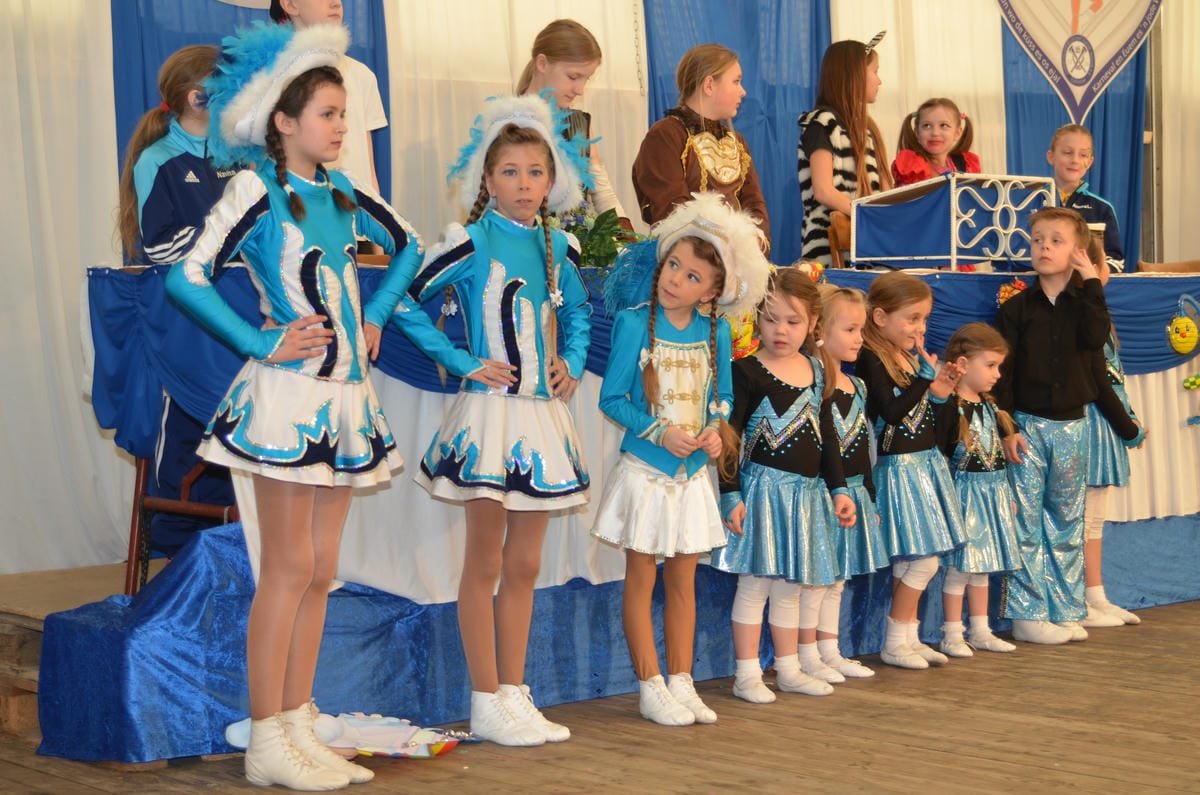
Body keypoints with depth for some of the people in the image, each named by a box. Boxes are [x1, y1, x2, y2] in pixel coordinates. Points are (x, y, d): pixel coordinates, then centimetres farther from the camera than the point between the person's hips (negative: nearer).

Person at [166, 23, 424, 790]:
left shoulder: (341, 192, 10)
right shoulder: (257, 189, -9)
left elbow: (408, 246, 27)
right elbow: (189, 276, -17)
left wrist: (374, 320, 16)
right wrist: (261, 344, -14)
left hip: (346, 395, 7)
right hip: (290, 393, -7)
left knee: (320, 570, 9)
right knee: (290, 567, -5)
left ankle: (298, 728, 16)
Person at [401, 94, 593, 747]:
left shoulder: (557, 247, 9)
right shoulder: (471, 242, -8)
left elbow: (578, 312, 27)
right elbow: (406, 302, -10)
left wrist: (573, 363, 10)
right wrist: (463, 362, -11)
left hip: (543, 414, 6)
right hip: (492, 408, -6)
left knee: (524, 564, 10)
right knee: (485, 562, 0)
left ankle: (514, 694, 17)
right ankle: (487, 705, 5)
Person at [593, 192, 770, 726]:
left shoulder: (715, 330, 1)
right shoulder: (635, 323, -11)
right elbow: (612, 397, -10)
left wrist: (715, 430, -8)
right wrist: (661, 432, -19)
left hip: (692, 472, 5)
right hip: (645, 470, -4)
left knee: (683, 582, 12)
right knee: (641, 580, 3)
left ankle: (681, 683, 20)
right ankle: (651, 688, 11)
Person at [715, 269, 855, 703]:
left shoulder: (814, 369, 9)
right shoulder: (747, 371, -10)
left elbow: (826, 434, 15)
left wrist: (838, 488, 14)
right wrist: (730, 495, -15)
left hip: (807, 491, 6)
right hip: (763, 487, -6)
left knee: (792, 584, 13)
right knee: (755, 583, -3)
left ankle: (789, 668, 23)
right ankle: (747, 675, 4)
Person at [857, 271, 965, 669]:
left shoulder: (914, 357, 12)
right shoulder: (872, 360, -13)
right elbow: (891, 412, -23)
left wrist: (942, 391, -1)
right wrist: (928, 380, -25)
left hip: (926, 463, 8)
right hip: (900, 468, -8)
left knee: (916, 560, 11)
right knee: (923, 560, -8)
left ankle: (908, 637, 19)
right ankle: (895, 642, 2)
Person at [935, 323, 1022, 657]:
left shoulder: (988, 406, 11)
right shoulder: (950, 409, -15)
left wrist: (1008, 496, 21)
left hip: (993, 492, 8)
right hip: (965, 494, -8)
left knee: (981, 566, 14)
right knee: (959, 566, -4)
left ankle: (980, 631, 22)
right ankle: (952, 636, 4)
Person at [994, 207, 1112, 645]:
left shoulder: (1083, 303, 6)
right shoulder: (1016, 308, -1)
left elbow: (1095, 339, -17)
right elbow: (1002, 371, -3)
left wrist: (1091, 283, -14)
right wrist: (1006, 428, -10)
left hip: (1071, 424, 3)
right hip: (1027, 424, -3)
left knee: (1067, 520, 9)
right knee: (1026, 521, -3)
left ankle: (1065, 610, 17)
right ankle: (1027, 614, 2)